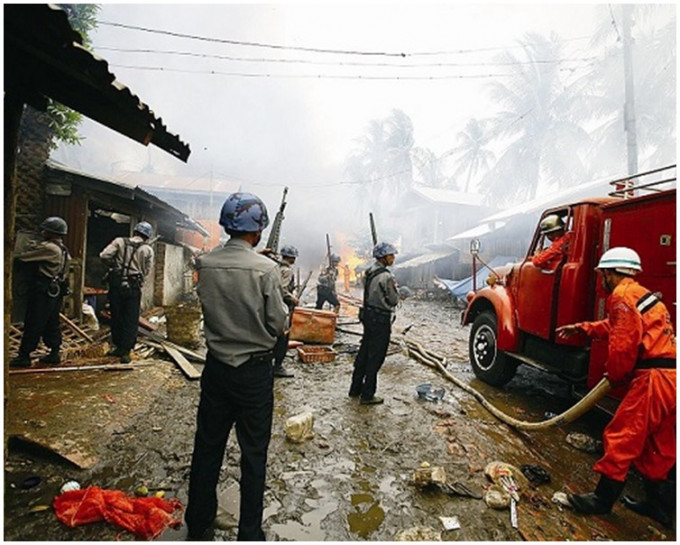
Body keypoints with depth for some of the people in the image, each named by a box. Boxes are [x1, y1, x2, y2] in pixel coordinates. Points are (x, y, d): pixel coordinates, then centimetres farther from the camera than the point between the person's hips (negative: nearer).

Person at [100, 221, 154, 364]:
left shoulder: (119, 241, 2)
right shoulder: (148, 250, 0)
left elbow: (104, 256, -7)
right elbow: (146, 271, 1)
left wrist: (115, 265, 11)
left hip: (116, 284, 2)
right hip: (133, 288, -2)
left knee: (116, 317, 15)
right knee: (131, 321, 6)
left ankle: (118, 346, 27)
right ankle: (125, 352, 6)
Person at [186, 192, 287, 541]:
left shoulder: (205, 265, -6)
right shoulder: (266, 269, -19)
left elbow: (208, 307, 6)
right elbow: (278, 325, -13)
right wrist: (283, 305, 5)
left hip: (216, 366, 4)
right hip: (255, 370, -4)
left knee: (207, 446, 20)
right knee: (253, 454, 12)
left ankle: (197, 523, 39)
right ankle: (249, 532, 28)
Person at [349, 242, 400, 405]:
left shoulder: (369, 272, 7)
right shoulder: (386, 277, -20)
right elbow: (394, 300, -13)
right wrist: (395, 288, 4)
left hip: (367, 316, 9)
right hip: (381, 320, -9)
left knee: (364, 353, 18)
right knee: (375, 358, 2)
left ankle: (355, 389, 29)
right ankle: (367, 395, 11)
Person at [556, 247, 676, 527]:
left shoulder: (622, 296, -13)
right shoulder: (642, 295, 20)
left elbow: (623, 346, -18)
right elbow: (615, 326, 34)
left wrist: (614, 376, -2)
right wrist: (580, 328, 37)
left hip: (653, 378, -10)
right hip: (669, 377, 10)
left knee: (621, 438, 0)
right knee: (657, 445, 20)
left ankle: (602, 498, 11)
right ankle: (659, 503, 32)